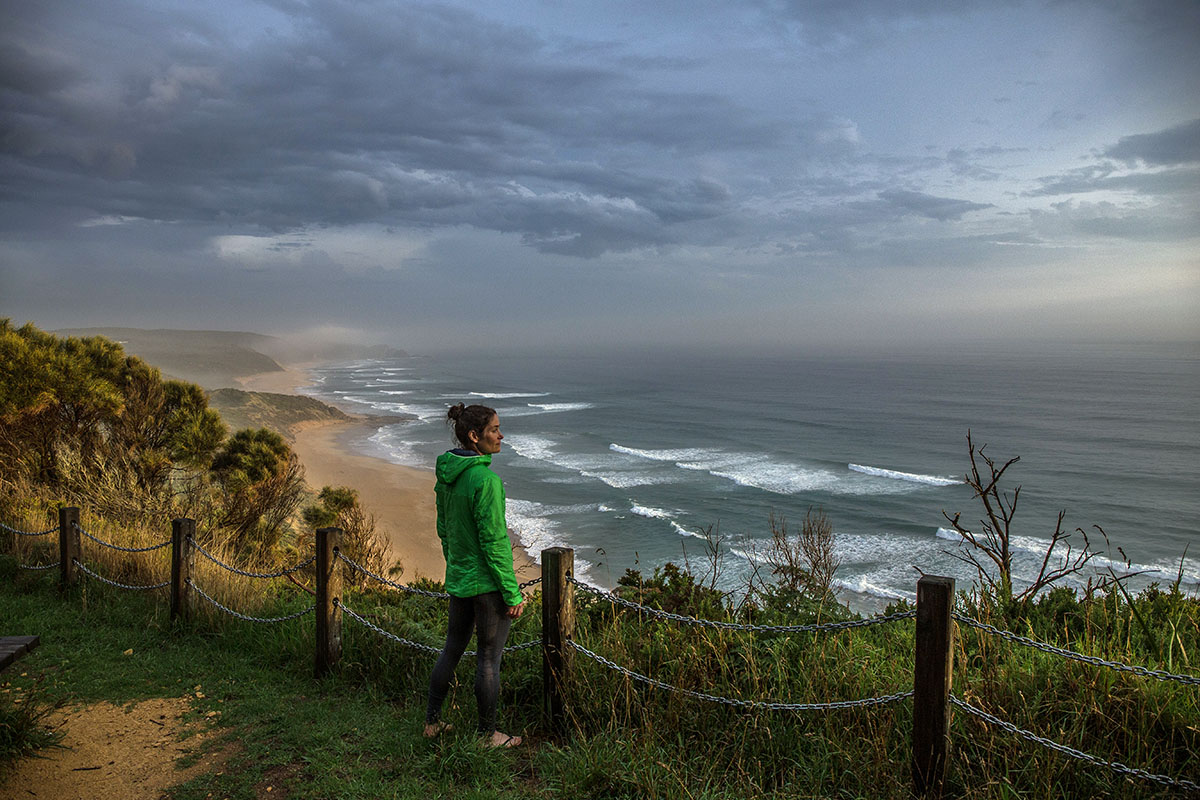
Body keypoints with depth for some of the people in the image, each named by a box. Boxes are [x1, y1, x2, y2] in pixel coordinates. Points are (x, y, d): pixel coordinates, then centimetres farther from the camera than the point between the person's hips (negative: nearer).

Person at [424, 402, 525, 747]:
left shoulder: (446, 475, 3)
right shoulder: (485, 480, -23)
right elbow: (494, 542, -22)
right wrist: (513, 593, -15)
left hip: (458, 579, 8)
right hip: (488, 583, -8)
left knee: (452, 649, 22)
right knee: (489, 659, 6)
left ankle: (432, 721, 34)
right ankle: (488, 735, 21)